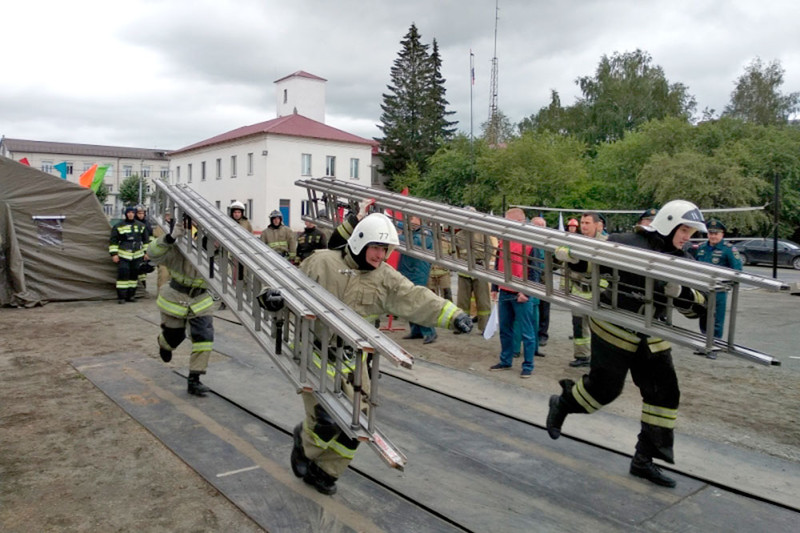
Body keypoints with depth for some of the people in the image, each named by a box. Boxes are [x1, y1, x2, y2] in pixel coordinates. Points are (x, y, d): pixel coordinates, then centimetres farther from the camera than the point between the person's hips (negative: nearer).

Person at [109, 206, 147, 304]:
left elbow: (145, 240, 17)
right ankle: (121, 296, -6)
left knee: (134, 274, 7)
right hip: (123, 255, -4)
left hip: (137, 255, 4)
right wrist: (114, 254, -6)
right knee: (123, 274, -10)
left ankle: (130, 295, 16)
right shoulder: (119, 226, -1)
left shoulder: (141, 226, 9)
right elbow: (113, 241, 0)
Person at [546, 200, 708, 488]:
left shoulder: (680, 261, 5)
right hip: (615, 330, -7)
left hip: (651, 337, 7)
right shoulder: (630, 244, -16)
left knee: (665, 393, 3)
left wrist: (679, 292, -18)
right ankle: (561, 404, 33)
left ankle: (645, 459, 16)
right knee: (605, 387, 1)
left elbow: (696, 307, 0)